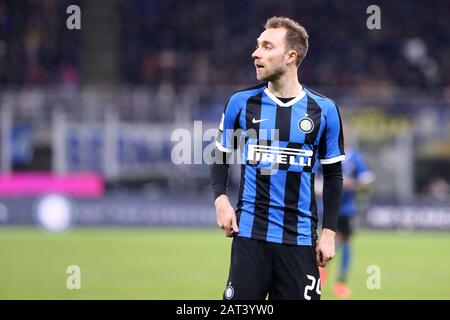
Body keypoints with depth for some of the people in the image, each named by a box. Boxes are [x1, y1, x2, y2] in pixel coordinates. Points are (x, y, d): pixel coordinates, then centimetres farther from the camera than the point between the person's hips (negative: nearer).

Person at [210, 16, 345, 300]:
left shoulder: (323, 110, 3)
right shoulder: (241, 103, 4)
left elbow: (333, 175, 9)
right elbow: (222, 156, 15)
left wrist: (329, 232, 3)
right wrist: (221, 198, -4)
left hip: (300, 238, 0)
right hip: (249, 233, 0)